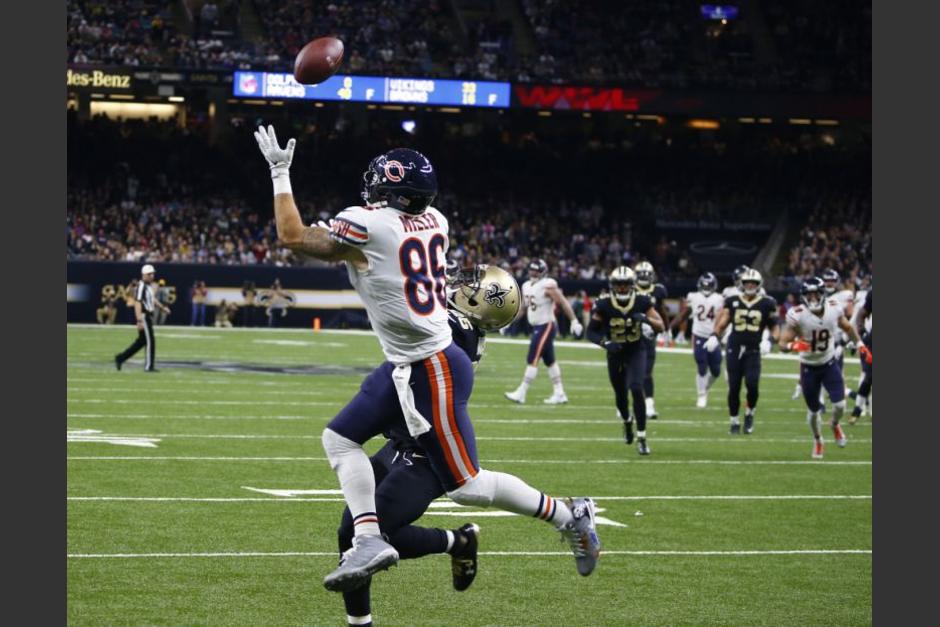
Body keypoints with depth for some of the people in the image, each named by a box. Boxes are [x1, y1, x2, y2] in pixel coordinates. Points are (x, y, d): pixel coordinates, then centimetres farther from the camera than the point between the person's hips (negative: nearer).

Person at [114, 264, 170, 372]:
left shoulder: (150, 285, 14)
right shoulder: (141, 286, -16)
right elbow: (137, 303, -23)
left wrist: (162, 307, 18)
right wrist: (139, 321, -28)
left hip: (149, 316, 10)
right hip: (144, 315, -10)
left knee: (142, 341, 14)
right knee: (150, 341, -5)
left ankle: (120, 358, 19)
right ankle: (149, 366, 3)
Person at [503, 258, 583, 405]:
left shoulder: (547, 286, -14)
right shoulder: (527, 286, 11)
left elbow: (564, 303, -14)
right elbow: (523, 308, 20)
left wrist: (574, 321, -17)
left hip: (546, 326, -9)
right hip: (537, 327, 9)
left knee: (532, 360, -9)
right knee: (549, 361, 13)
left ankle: (521, 393, -9)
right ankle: (559, 394, 20)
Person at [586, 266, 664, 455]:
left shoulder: (642, 302, -15)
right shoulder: (604, 305, -17)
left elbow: (661, 327, -11)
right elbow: (591, 332, -11)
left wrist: (646, 319, -31)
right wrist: (605, 343, -29)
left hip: (636, 351, -1)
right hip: (615, 353, 1)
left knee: (636, 389, -20)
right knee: (620, 394, 14)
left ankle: (641, 438, -14)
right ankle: (627, 421, 49)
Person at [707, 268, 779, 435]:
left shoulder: (766, 304, 3)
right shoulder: (733, 302, 5)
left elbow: (773, 328, 9)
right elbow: (722, 322, 6)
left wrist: (768, 340, -10)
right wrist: (715, 337, -11)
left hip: (753, 351, -1)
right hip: (734, 349, 1)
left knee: (752, 384, -18)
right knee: (734, 387, 2)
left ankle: (749, 413, 9)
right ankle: (734, 421, 17)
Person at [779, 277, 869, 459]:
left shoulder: (834, 309, -14)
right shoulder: (797, 316, -23)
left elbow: (847, 327, 8)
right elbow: (783, 344, -23)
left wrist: (860, 344, 2)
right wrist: (793, 345, -44)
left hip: (830, 364, 2)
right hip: (809, 368, -2)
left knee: (840, 405, -12)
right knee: (813, 410, 8)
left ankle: (835, 425, 25)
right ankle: (817, 441, 38)